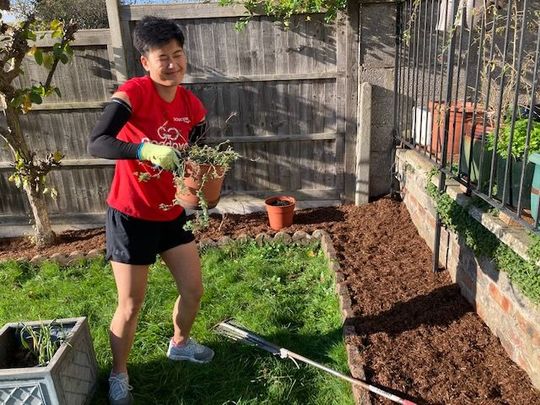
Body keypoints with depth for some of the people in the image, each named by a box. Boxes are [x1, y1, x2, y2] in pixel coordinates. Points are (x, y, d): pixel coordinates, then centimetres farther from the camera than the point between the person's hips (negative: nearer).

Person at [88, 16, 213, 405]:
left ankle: (180, 343, 44)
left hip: (172, 214, 6)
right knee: (131, 306, 5)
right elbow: (96, 143, -29)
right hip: (131, 216, -5)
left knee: (194, 289, 13)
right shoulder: (133, 92, -18)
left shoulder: (193, 106, -1)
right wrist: (146, 150, -43)